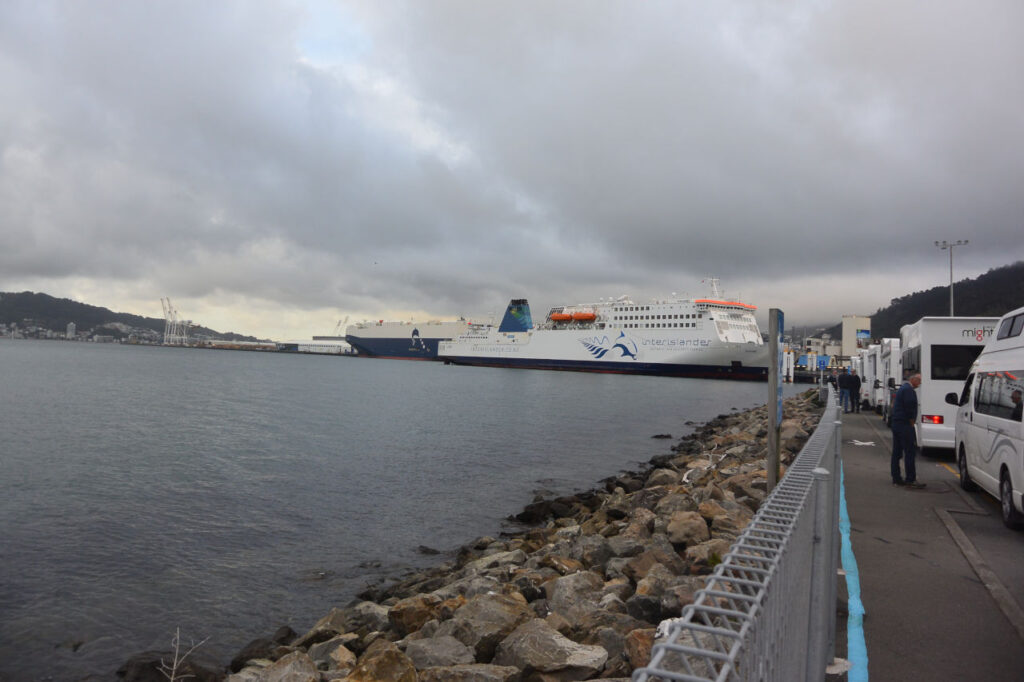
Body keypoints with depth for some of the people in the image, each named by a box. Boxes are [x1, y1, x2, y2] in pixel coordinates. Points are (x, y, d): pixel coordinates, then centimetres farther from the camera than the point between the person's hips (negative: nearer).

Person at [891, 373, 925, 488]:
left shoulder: (902, 388, 19)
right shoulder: (909, 390, -13)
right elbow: (910, 407, -21)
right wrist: (911, 422, -9)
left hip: (896, 423, 10)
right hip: (905, 425, -10)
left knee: (897, 452, 11)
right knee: (910, 451, -8)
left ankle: (896, 478, 15)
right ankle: (910, 480, -7)